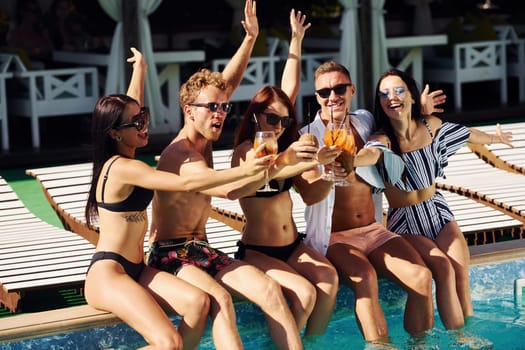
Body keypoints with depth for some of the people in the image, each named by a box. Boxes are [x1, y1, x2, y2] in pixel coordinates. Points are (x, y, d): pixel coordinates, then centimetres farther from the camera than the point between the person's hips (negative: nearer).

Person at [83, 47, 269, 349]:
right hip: (107, 273, -9)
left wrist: (140, 70, 41)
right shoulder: (123, 167, -16)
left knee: (199, 301, -18)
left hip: (135, 269, 9)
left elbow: (132, 104, 29)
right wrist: (243, 171, -18)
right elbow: (187, 183, -21)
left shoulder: (121, 158, 11)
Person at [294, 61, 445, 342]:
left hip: (374, 231, 5)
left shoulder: (365, 121, 8)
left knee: (421, 277, -19)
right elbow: (309, 195, -20)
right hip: (334, 237, -5)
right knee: (365, 277, -34)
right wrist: (329, 173, -43)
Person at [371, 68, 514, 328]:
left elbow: (464, 133, 19)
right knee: (444, 268, -25)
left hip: (437, 211, 4)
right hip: (405, 222, -4)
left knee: (462, 274, -18)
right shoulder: (383, 140, -18)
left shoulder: (430, 125, -2)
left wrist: (494, 138, 39)